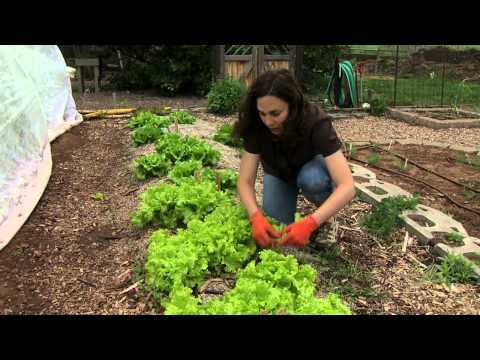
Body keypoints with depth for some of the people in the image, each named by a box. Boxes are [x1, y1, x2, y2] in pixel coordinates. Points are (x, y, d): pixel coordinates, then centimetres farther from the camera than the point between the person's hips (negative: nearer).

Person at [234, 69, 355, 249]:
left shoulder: (316, 123, -38)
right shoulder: (256, 126, -31)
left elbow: (347, 186, -44)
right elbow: (245, 181, -29)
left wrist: (310, 223, -57)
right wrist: (256, 217, -48)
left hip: (313, 166, -2)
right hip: (278, 172, 2)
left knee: (311, 179, -36)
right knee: (275, 229, -15)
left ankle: (324, 220, -7)